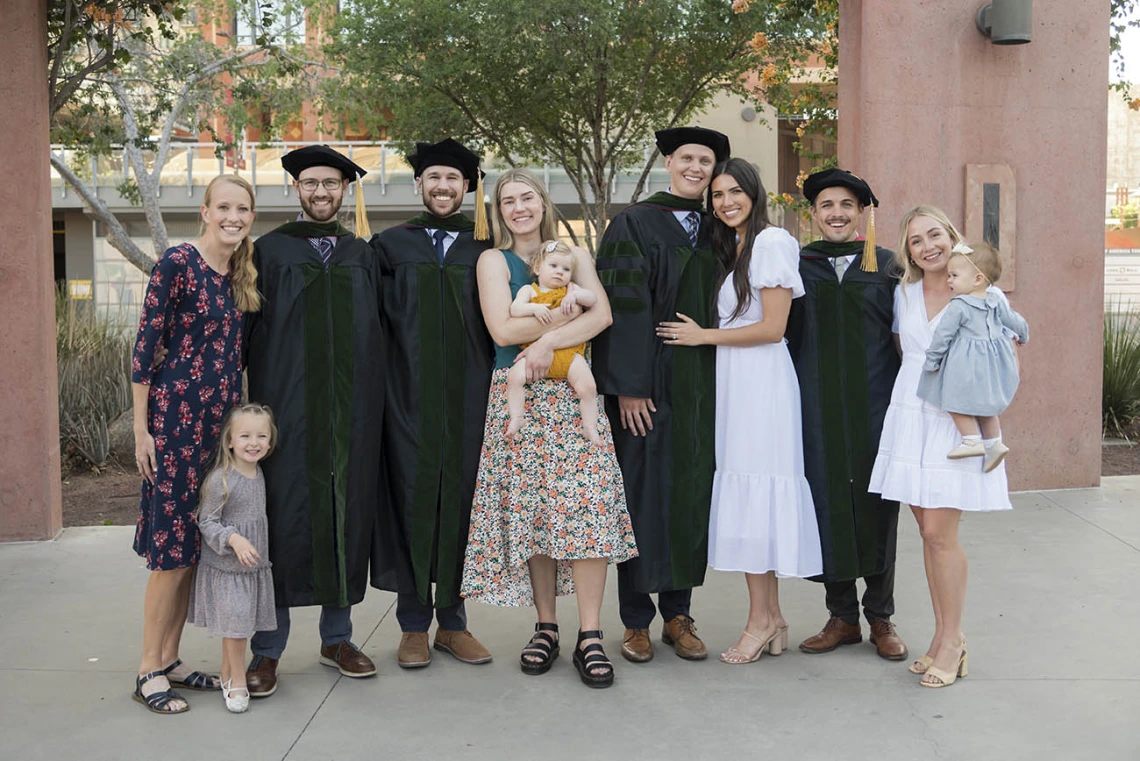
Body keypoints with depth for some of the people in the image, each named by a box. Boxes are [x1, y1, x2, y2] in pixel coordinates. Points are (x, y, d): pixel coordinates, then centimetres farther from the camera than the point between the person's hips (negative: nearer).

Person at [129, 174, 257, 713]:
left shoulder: (243, 274, 11)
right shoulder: (177, 263, -9)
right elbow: (145, 345, -10)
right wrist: (141, 430, -12)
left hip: (223, 419, 7)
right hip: (176, 416, -7)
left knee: (199, 545, 9)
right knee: (172, 546, -4)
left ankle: (171, 660, 19)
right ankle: (149, 671, 7)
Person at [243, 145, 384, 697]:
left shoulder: (363, 255, 14)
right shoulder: (269, 251, 6)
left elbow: (377, 331, 12)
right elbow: (247, 332, 1)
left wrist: (375, 400, 3)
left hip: (351, 407, 3)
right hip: (286, 404, -3)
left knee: (346, 512, 6)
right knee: (283, 516, -3)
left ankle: (337, 636, 19)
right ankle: (267, 649, 6)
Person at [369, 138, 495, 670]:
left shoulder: (485, 247, 9)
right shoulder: (390, 245, 7)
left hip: (469, 396, 1)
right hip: (410, 397, -1)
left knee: (461, 500, 4)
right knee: (412, 500, 1)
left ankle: (453, 622, 17)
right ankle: (414, 626, 13)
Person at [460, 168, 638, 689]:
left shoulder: (574, 254, 13)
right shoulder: (493, 260, 7)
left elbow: (602, 315, -2)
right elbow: (501, 329, -7)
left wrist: (548, 339, -15)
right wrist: (566, 314, -3)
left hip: (574, 395, 1)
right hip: (517, 400, 0)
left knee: (586, 504, -10)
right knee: (531, 509, 0)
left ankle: (590, 636, -7)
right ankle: (546, 627, 12)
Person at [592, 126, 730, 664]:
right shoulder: (634, 224, -2)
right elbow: (624, 307, -10)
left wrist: (720, 386, 7)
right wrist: (628, 387, -17)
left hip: (700, 387, 5)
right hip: (648, 384, -5)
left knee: (690, 494, 7)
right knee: (642, 493, -1)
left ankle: (678, 614, 18)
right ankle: (636, 620, 10)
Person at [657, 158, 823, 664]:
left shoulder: (772, 243, -8)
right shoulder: (733, 247, 19)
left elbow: (772, 327, -13)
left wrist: (703, 336, -7)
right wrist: (703, 335, 7)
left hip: (761, 382, -8)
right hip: (735, 382, 8)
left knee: (752, 493, -7)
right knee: (751, 495, 7)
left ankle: (760, 621, 0)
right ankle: (772, 619, 13)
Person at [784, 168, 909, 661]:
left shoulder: (887, 265, 5)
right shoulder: (797, 265, 7)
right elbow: (784, 334, 7)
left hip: (876, 403, 0)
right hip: (817, 406, 1)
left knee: (877, 504, 5)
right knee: (826, 500, 3)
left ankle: (880, 617, 18)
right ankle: (842, 616, 16)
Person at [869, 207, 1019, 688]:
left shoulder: (985, 297, -3)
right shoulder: (903, 293, 9)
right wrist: (915, 385, 8)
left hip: (957, 426, -4)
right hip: (909, 418, 4)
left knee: (939, 531, -9)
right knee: (928, 531, 7)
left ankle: (953, 639, 5)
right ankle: (943, 636, 17)